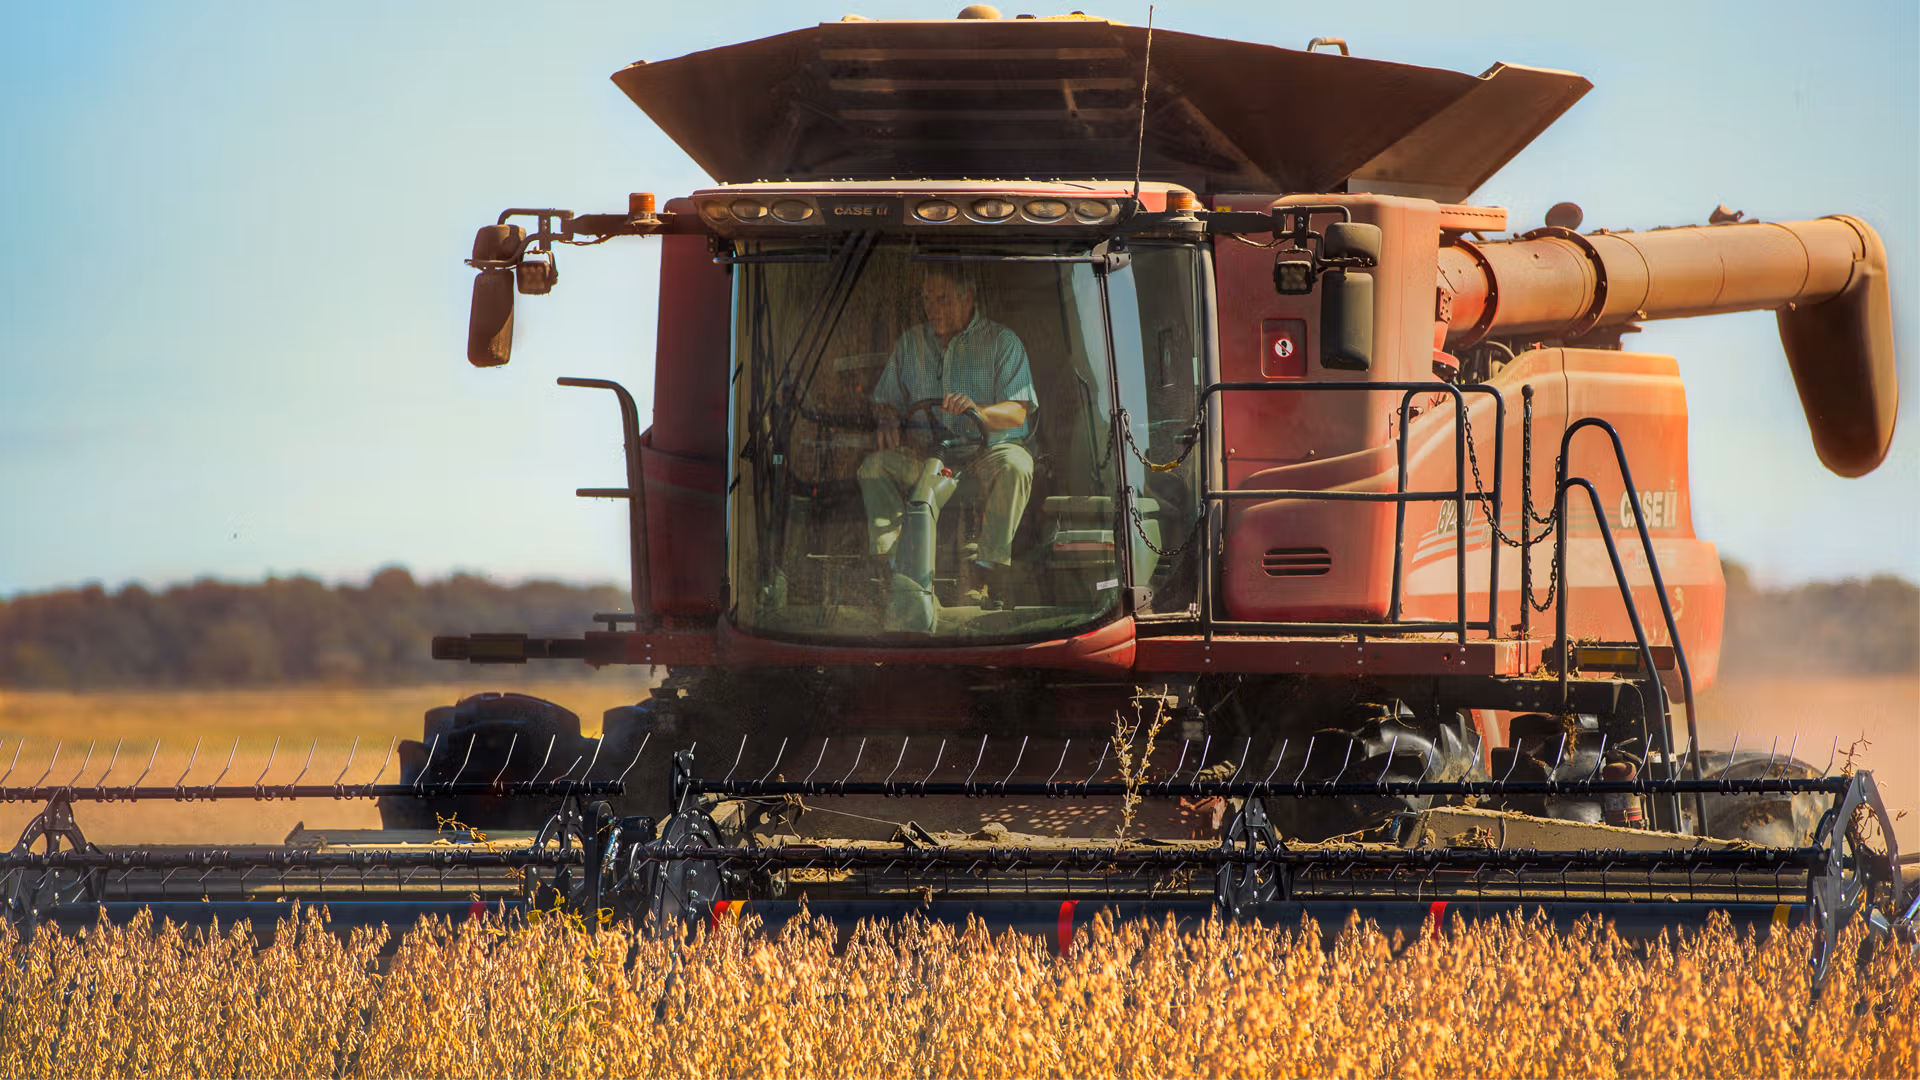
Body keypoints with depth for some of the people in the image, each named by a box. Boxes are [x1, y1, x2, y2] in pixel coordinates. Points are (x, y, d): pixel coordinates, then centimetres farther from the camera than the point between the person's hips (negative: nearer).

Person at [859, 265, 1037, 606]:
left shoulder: (1002, 341, 1)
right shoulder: (910, 343, 13)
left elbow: (1018, 412, -8)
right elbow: (886, 401, 19)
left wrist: (975, 409, -28)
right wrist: (889, 421, -6)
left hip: (987, 450, -3)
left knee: (1014, 465, -37)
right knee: (874, 465, -23)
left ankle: (991, 569, -33)